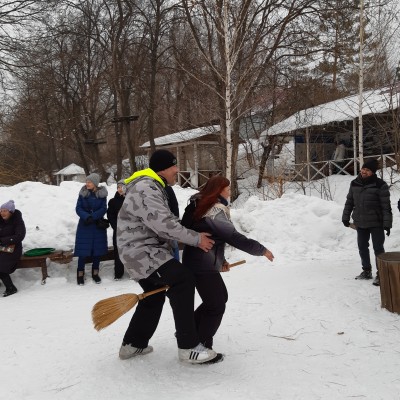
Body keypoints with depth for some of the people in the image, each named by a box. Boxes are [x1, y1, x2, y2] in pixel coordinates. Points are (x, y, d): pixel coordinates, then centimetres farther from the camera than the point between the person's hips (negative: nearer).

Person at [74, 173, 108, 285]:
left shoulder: (102, 194, -3)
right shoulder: (83, 193, -3)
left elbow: (103, 209, -8)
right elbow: (78, 208, -6)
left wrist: (92, 217, -21)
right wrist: (87, 217, -23)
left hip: (98, 225, 1)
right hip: (84, 225, 0)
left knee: (98, 249, 6)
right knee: (82, 249, -1)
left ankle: (95, 273, 20)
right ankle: (80, 274, 9)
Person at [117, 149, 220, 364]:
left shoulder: (153, 188, 18)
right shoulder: (145, 189, -18)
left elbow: (165, 222, 21)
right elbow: (164, 224, -26)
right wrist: (195, 239, -19)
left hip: (145, 251, 12)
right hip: (141, 251, -12)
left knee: (154, 297, 22)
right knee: (183, 281, -21)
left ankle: (133, 344, 35)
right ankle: (189, 347, -19)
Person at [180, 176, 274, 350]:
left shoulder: (201, 205, 14)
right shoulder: (216, 210, -17)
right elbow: (234, 237, -22)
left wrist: (220, 260, 14)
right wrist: (261, 250, -14)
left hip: (195, 261, 10)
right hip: (203, 265, -10)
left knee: (220, 297, 22)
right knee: (216, 306, -1)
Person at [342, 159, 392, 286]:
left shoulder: (380, 185, -12)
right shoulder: (355, 184, 3)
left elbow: (386, 205, -12)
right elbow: (349, 202, 12)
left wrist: (387, 223, -16)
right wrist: (346, 217, 11)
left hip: (376, 223, -5)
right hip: (360, 223, 5)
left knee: (378, 248, 1)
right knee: (362, 247, 14)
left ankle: (380, 274, 12)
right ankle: (366, 271, 31)